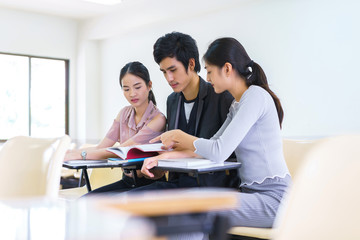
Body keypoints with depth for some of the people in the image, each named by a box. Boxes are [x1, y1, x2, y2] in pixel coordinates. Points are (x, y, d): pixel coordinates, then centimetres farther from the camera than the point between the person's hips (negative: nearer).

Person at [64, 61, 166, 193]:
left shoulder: (158, 119, -14)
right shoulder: (125, 113, 8)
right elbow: (100, 147, 0)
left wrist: (80, 155, -26)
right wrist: (68, 152, -16)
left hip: (149, 185, -6)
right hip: (126, 181, 6)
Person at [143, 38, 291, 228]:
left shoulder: (255, 96, -14)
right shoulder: (237, 105, 17)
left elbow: (219, 152, -20)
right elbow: (211, 146, 11)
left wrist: (178, 136, -4)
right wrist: (164, 157, -1)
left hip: (272, 197, -9)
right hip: (250, 191, 9)